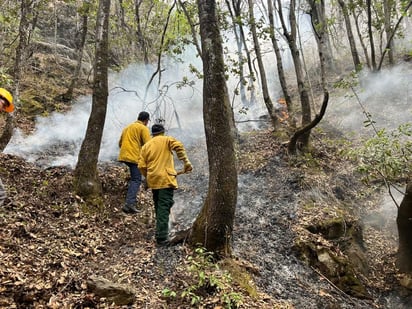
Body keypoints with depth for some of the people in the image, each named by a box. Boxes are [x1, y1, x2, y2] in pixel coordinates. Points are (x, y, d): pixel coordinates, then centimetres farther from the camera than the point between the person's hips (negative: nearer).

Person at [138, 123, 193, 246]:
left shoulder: (146, 146, 15)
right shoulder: (166, 140, 5)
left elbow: (142, 166, 7)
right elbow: (178, 146, -17)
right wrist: (186, 161, -19)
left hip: (153, 181, 5)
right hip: (165, 179, -5)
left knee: (158, 207, 18)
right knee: (164, 208, -8)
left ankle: (160, 232, 27)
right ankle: (162, 237, -13)